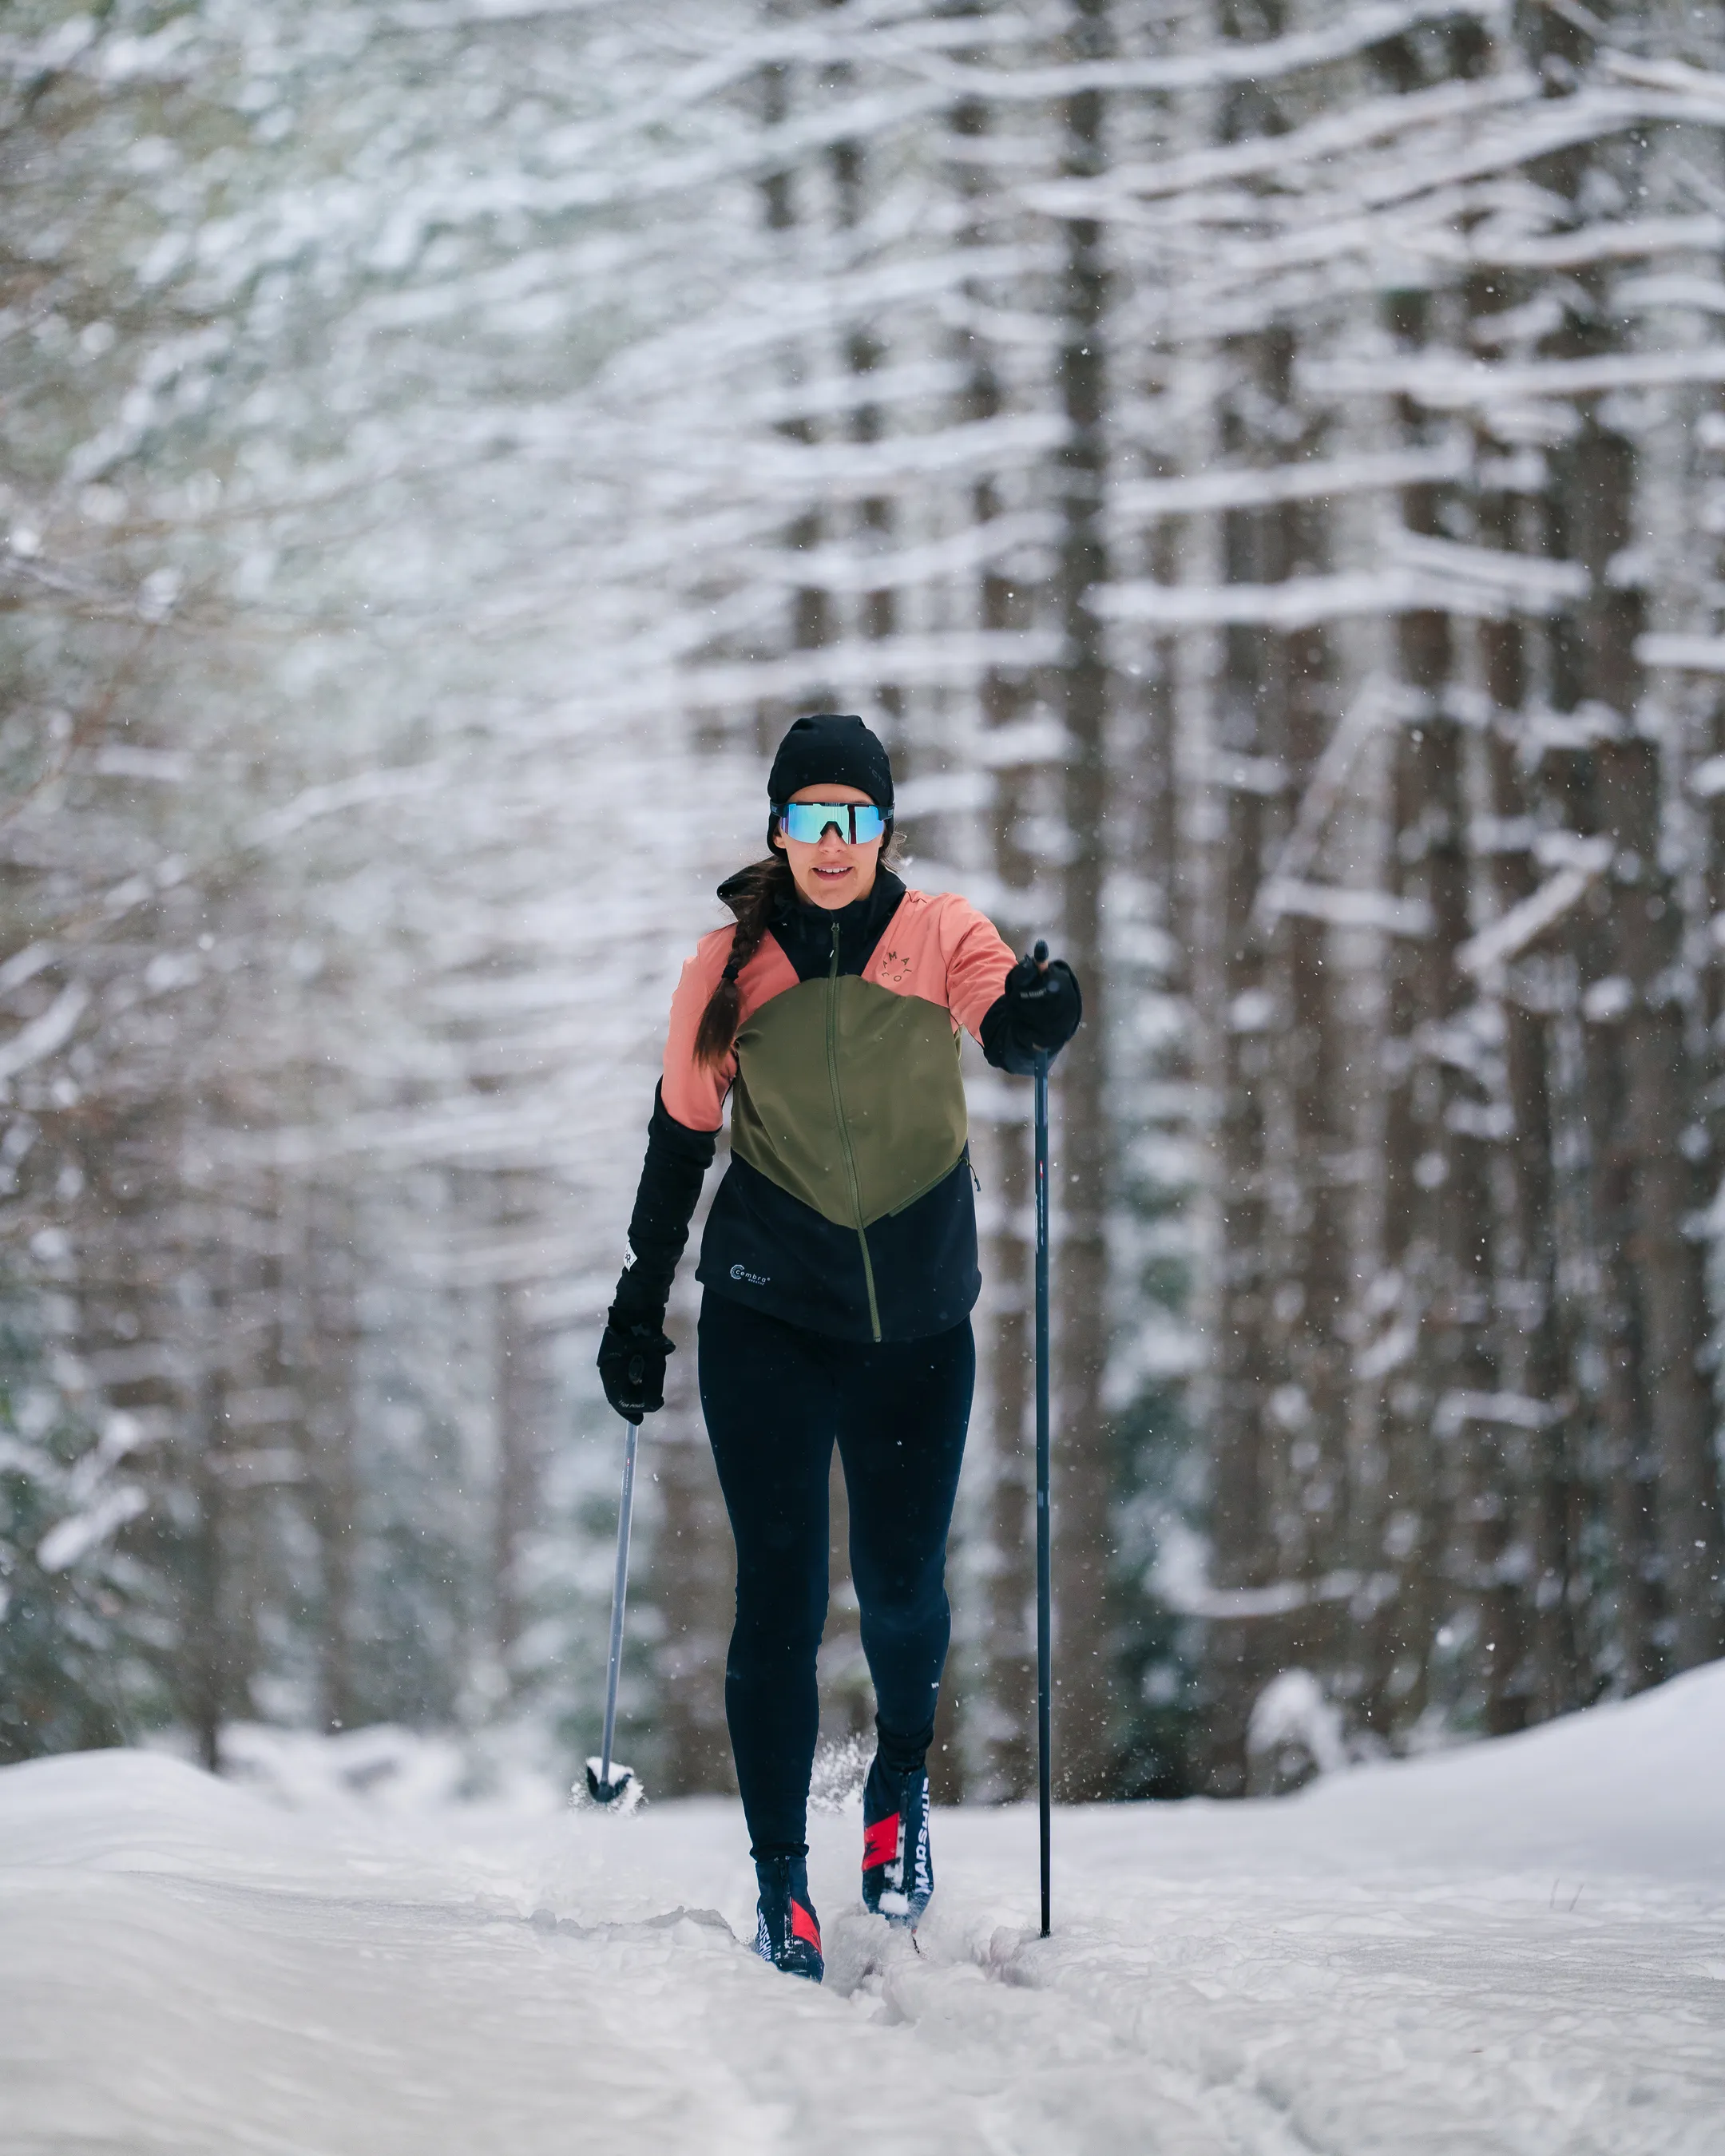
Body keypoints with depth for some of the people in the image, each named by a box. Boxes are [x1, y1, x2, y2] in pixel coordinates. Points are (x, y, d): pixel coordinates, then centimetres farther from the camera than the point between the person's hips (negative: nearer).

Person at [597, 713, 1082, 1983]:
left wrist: (1040, 1017, -47)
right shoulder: (731, 969, -2)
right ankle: (782, 1880, -2)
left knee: (903, 1582, 3)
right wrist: (640, 1306, 9)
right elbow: (681, 1139, 8)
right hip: (769, 1315, 0)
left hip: (920, 1316, 0)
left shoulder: (940, 936, -4)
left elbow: (1007, 1032, -23)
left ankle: (902, 1784, 34)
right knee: (781, 1589, -7)